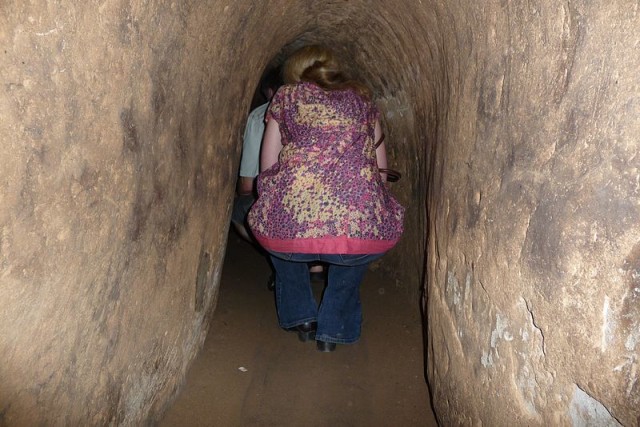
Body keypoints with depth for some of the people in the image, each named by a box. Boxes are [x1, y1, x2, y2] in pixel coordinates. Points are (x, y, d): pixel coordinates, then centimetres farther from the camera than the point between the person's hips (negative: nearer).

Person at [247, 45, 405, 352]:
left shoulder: (286, 96, 19)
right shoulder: (362, 99, 23)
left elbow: (267, 170, 19)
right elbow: (381, 172, 25)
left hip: (289, 233, 0)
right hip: (365, 234, 1)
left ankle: (300, 317, 36)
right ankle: (334, 329, 30)